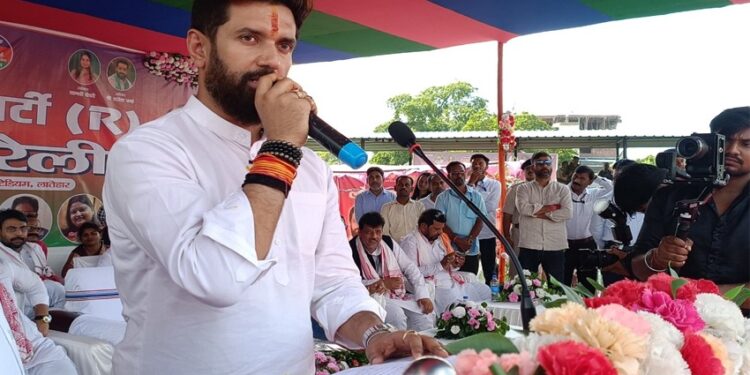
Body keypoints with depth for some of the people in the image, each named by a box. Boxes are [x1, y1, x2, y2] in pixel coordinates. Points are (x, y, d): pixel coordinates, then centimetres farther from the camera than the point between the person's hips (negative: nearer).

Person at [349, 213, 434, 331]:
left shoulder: (388, 242, 4)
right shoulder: (352, 250, -13)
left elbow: (410, 268, 7)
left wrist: (423, 295, -5)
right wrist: (383, 283, -18)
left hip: (398, 294, 6)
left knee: (426, 313, -11)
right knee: (396, 314, -31)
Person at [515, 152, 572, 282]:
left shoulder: (562, 189, 7)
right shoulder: (524, 188, 5)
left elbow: (566, 213, -9)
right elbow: (523, 208, -14)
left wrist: (538, 212, -10)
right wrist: (552, 207, -10)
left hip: (555, 247, 1)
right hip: (529, 246, -1)